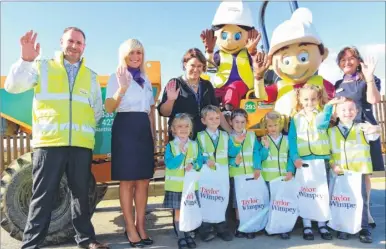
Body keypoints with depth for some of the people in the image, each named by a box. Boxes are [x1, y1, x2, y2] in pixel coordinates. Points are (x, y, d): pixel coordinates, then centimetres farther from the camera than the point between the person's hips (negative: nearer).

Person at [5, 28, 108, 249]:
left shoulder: (91, 76, 17)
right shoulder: (42, 67, 10)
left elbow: (98, 110, 21)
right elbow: (13, 86, -1)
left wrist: (87, 130, 10)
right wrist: (26, 59, -13)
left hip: (82, 144, 3)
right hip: (49, 142, -2)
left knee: (81, 193, 10)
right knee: (43, 195, 1)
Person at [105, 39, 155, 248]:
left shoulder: (146, 79, 18)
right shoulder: (116, 77, 0)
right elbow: (109, 108, -12)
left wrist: (153, 133, 16)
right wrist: (122, 88, -27)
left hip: (144, 130, 6)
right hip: (125, 129, -6)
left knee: (144, 181, 7)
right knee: (127, 181, -1)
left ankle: (141, 226, 18)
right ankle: (130, 228, 10)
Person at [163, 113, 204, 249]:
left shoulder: (194, 145, 2)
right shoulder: (170, 146, -8)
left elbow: (200, 161, 1)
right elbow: (169, 164, -16)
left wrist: (193, 165, -20)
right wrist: (181, 153, -24)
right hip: (175, 185, -2)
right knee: (178, 211, 9)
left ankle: (188, 234, 30)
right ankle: (181, 236, 23)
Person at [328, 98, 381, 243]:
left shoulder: (362, 127, 4)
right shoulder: (331, 131, 6)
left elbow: (372, 136, -17)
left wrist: (375, 130, -41)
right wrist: (333, 165, -9)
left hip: (359, 170, -1)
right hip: (339, 172, 1)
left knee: (361, 199, 3)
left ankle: (364, 230, 14)